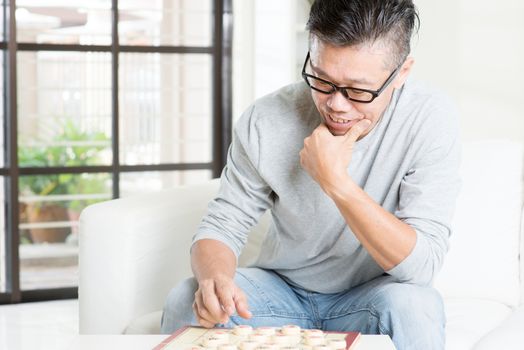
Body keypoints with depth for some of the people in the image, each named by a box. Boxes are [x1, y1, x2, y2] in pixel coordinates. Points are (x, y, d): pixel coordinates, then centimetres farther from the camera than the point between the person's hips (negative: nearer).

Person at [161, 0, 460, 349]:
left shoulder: (430, 119, -22)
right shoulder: (265, 121, -17)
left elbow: (421, 265, -27)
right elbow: (220, 227, -10)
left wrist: (335, 180, -33)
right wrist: (214, 278, -34)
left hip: (372, 293, -1)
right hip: (283, 289, 2)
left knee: (412, 307, -34)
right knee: (185, 304, -23)